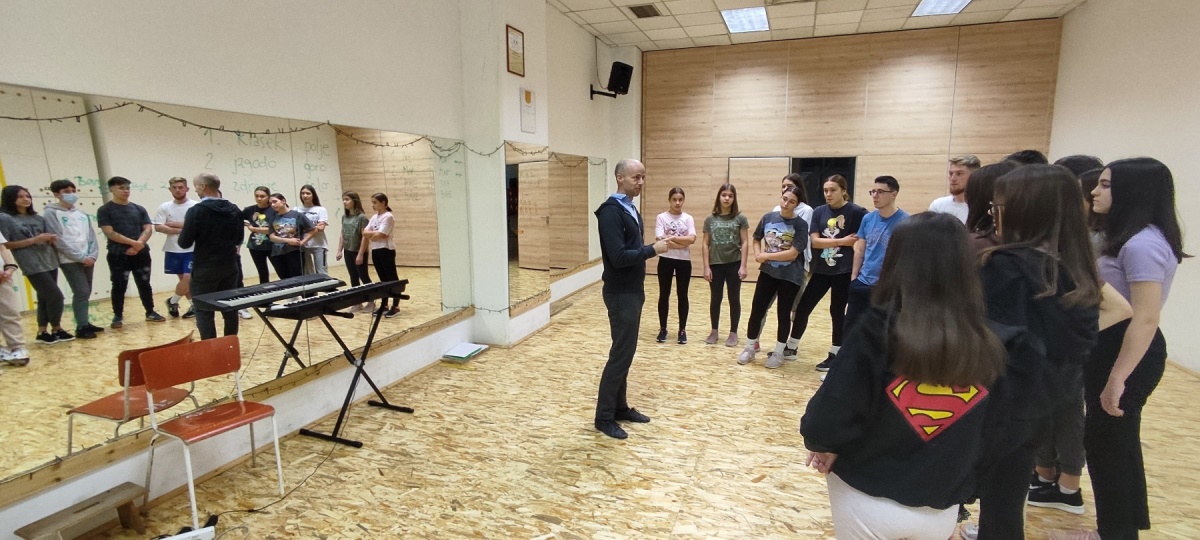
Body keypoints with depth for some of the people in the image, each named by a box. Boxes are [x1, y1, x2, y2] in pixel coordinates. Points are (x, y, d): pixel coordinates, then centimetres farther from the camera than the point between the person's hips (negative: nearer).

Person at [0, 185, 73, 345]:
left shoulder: (38, 218, 12)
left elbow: (49, 238, 18)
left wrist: (52, 238, -6)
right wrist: (34, 240, -16)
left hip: (50, 261, 6)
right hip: (32, 265, -6)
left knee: (45, 298, 10)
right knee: (55, 296, -7)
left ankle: (43, 332, 17)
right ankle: (57, 329, 11)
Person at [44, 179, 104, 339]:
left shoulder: (82, 214, 13)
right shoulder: (51, 213, -3)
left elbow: (91, 236, 11)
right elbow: (59, 240, -11)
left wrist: (92, 255, -5)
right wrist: (81, 257, -15)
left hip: (88, 259, 5)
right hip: (69, 261, -5)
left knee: (86, 293, 11)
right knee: (81, 292, -11)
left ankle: (85, 323, 20)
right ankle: (81, 327, -5)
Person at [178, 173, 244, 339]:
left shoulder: (196, 211, -13)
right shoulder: (235, 210, 5)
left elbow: (185, 243, -10)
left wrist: (182, 231, 8)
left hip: (205, 269, -5)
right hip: (230, 266, 5)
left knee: (204, 311, 2)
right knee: (230, 308, 12)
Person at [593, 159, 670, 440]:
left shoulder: (631, 209, 13)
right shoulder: (611, 212, -18)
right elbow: (618, 257, -25)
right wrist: (654, 249, -20)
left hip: (633, 290, 9)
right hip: (620, 293, -9)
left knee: (626, 352, 15)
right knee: (621, 353, -3)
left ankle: (620, 406, 27)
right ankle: (604, 417, 9)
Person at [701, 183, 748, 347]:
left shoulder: (740, 219, -2)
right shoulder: (710, 220, 3)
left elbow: (745, 243, -3)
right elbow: (705, 244, 4)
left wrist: (743, 266, -8)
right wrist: (706, 267, -1)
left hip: (734, 264, -2)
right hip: (715, 265, 2)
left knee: (734, 299, 6)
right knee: (715, 299, 10)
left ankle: (733, 333, 17)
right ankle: (714, 331, 23)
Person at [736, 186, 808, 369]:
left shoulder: (800, 224, -12)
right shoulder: (768, 218, -1)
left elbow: (793, 253, -19)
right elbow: (757, 239, 14)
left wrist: (766, 256, -13)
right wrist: (758, 254, -5)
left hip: (790, 277, -3)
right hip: (768, 272, 3)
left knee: (783, 314, 9)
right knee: (757, 309, 7)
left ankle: (778, 352, 25)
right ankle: (750, 348, 24)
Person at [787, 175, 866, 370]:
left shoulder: (856, 212, -7)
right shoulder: (819, 212, 3)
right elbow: (814, 241, -6)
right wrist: (842, 241, -14)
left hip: (844, 271, -4)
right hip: (821, 270, 4)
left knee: (837, 312, 7)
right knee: (803, 308, 8)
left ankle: (834, 355, 22)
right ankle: (790, 348, 24)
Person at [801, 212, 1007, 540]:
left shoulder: (880, 329, -23)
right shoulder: (984, 346, -10)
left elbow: (829, 418, -22)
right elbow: (986, 439, 1)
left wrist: (821, 442, -1)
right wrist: (958, 485, 15)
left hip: (868, 500, -3)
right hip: (942, 512, 3)